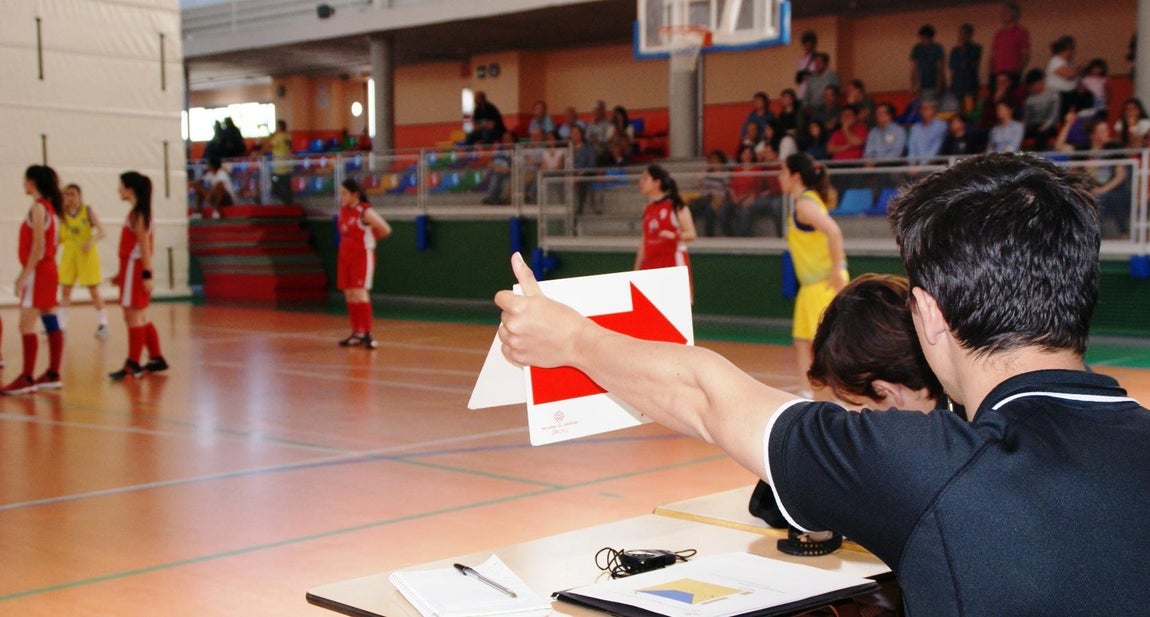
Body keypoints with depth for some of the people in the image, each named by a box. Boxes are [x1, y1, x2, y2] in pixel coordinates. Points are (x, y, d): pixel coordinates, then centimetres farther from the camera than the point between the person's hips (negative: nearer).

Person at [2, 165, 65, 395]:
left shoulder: (38, 207, -13)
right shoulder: (49, 206, 14)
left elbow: (38, 245, -19)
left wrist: (25, 274, -20)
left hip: (38, 271, -9)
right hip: (48, 270, 9)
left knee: (26, 324, -10)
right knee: (51, 323, 9)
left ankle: (27, 378, -11)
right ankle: (53, 375, 13)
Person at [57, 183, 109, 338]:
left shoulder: (87, 210, -7)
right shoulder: (62, 213, 2)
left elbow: (102, 232, -13)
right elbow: (60, 237, 10)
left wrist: (92, 241, -30)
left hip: (87, 254, -3)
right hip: (69, 254, 3)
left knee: (94, 290, 2)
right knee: (65, 290, 2)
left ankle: (103, 323, 12)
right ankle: (60, 325, 6)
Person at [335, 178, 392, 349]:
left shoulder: (365, 212, -15)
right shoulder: (343, 209, 7)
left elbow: (385, 230, -10)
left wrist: (369, 237, 3)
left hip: (362, 256, -7)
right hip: (346, 256, 7)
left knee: (360, 293, -14)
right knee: (349, 295, 9)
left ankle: (367, 334, -11)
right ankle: (357, 334, 18)